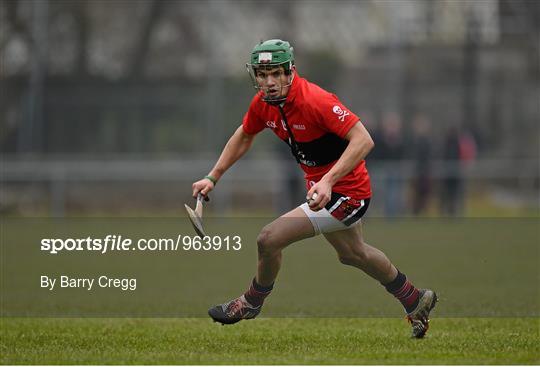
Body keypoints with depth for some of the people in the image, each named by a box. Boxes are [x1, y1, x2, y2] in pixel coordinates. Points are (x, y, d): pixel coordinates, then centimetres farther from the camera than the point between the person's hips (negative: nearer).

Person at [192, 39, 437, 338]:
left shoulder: (314, 101, -29)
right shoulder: (263, 103, -5)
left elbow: (363, 140, -33)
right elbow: (243, 137, 15)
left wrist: (328, 181, -42)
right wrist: (213, 177, 7)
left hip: (344, 191, -9)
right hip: (320, 184, 9)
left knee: (269, 239, -14)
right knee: (352, 254, 29)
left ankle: (251, 303, 14)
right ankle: (416, 301, 50)